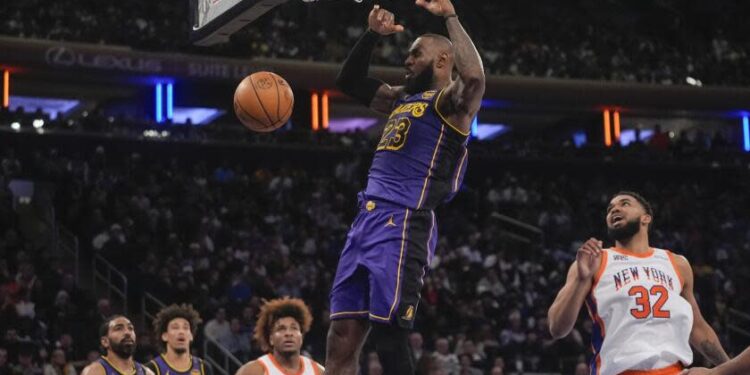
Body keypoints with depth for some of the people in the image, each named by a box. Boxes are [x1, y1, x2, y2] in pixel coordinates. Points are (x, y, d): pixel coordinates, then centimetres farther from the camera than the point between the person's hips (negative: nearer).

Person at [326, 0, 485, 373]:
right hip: (367, 218, 8)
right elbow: (348, 82, 33)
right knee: (342, 338, 5)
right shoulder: (402, 98, 24)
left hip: (403, 223, -8)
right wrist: (372, 35, 19)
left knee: (389, 339, -10)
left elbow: (474, 77, -25)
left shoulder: (451, 101, -2)